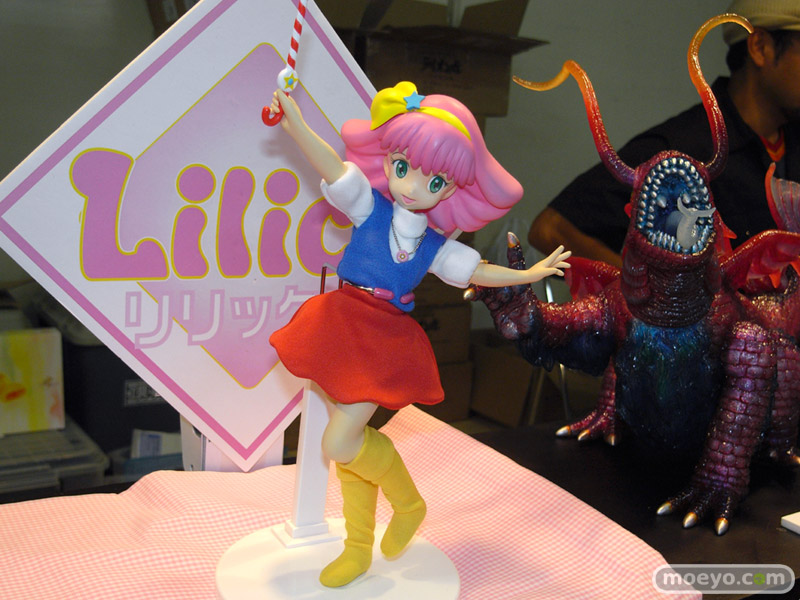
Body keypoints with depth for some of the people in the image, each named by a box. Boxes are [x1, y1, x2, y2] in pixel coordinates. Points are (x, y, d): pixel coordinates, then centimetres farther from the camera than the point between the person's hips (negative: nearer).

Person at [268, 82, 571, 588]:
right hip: (343, 327, 1)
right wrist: (295, 123, -36)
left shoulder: (434, 244, 2)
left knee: (341, 442, -15)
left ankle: (409, 503, 15)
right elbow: (332, 166, -22)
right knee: (351, 440, 12)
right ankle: (358, 550, 31)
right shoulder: (369, 206, -6)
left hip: (385, 342, -1)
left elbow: (475, 270, 18)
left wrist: (528, 274, 21)